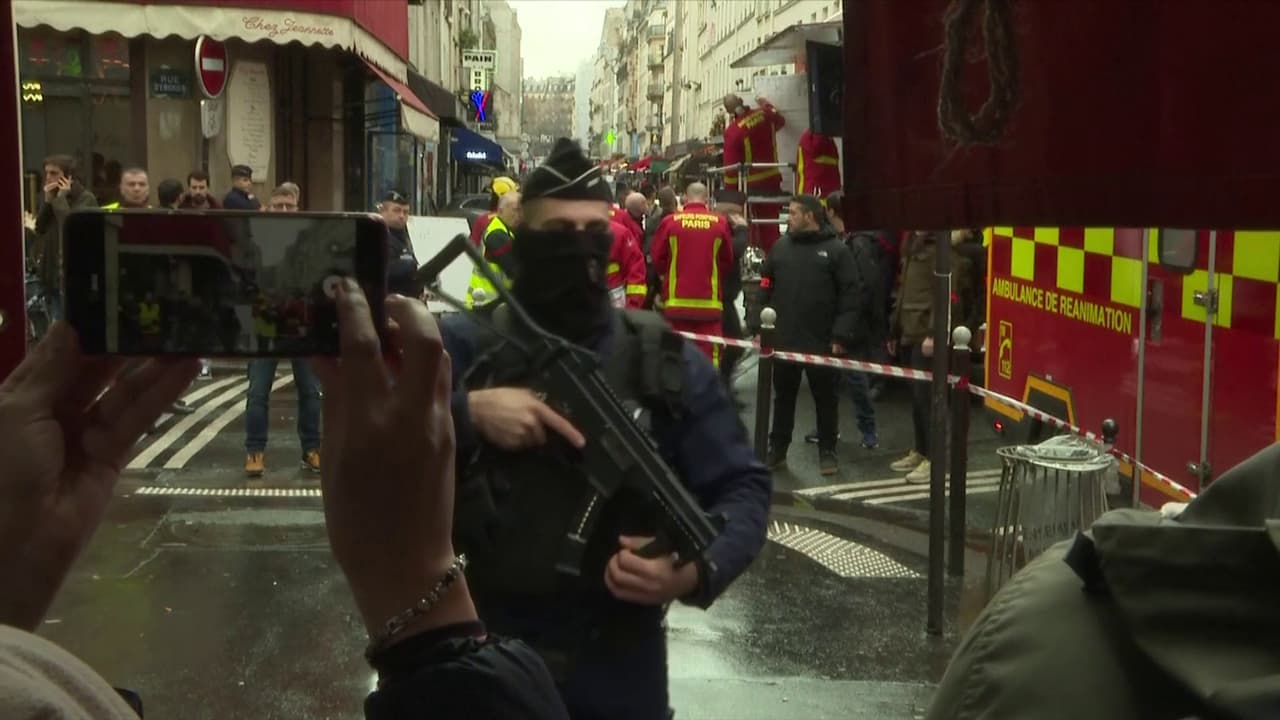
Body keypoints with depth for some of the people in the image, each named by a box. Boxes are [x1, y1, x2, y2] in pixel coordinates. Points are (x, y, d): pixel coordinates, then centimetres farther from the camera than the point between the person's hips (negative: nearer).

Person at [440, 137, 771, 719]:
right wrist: (467, 411, -24)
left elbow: (741, 487, -1)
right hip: (480, 652, 0)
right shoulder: (459, 346, -3)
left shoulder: (667, 361, -1)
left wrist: (699, 570, -19)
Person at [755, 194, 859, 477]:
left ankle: (827, 452, 19)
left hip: (822, 342, -3)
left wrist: (841, 336, -12)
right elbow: (765, 289, 10)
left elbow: (849, 295, -7)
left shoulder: (836, 250, -3)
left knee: (825, 399, 7)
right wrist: (759, 327, 3)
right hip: (783, 339, 3)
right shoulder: (781, 247, 9)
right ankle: (777, 449, 23)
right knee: (783, 397, 13)